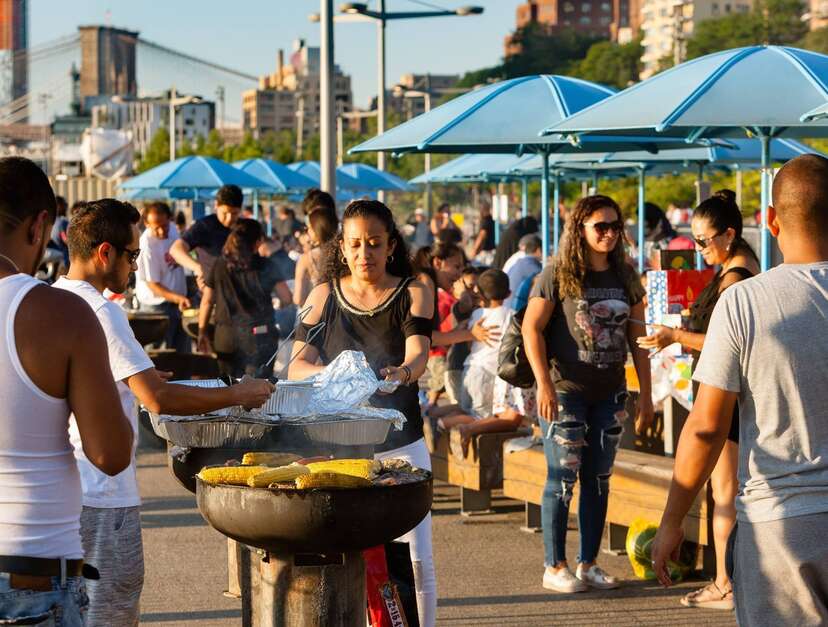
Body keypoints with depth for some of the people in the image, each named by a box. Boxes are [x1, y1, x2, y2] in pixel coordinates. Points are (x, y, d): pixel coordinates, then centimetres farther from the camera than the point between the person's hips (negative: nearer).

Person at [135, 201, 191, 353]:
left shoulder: (172, 229, -2)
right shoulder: (146, 246, -24)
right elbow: (153, 284, -23)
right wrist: (177, 298, -35)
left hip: (178, 300, 8)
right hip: (158, 305, -8)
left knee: (183, 351, 12)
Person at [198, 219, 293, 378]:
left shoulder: (219, 265, 5)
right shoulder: (267, 266, -3)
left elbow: (207, 301, 7)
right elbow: (287, 298, -2)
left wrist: (202, 332, 16)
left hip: (226, 338, 3)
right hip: (259, 338, -2)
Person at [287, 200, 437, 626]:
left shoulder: (412, 294, 2)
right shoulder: (325, 296, 6)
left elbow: (419, 352, -14)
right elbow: (296, 367, -1)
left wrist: (403, 373, -38)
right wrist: (326, 374, -24)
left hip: (400, 443, -1)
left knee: (415, 557, -5)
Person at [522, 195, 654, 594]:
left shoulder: (625, 278, 9)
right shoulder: (557, 275, -6)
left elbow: (636, 338, 12)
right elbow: (531, 328, -9)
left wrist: (646, 394, 9)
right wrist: (544, 383, -17)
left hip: (609, 393, 5)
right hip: (565, 391, -5)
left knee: (598, 479, 9)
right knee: (562, 477, -2)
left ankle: (588, 563, 18)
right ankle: (555, 567, 6)